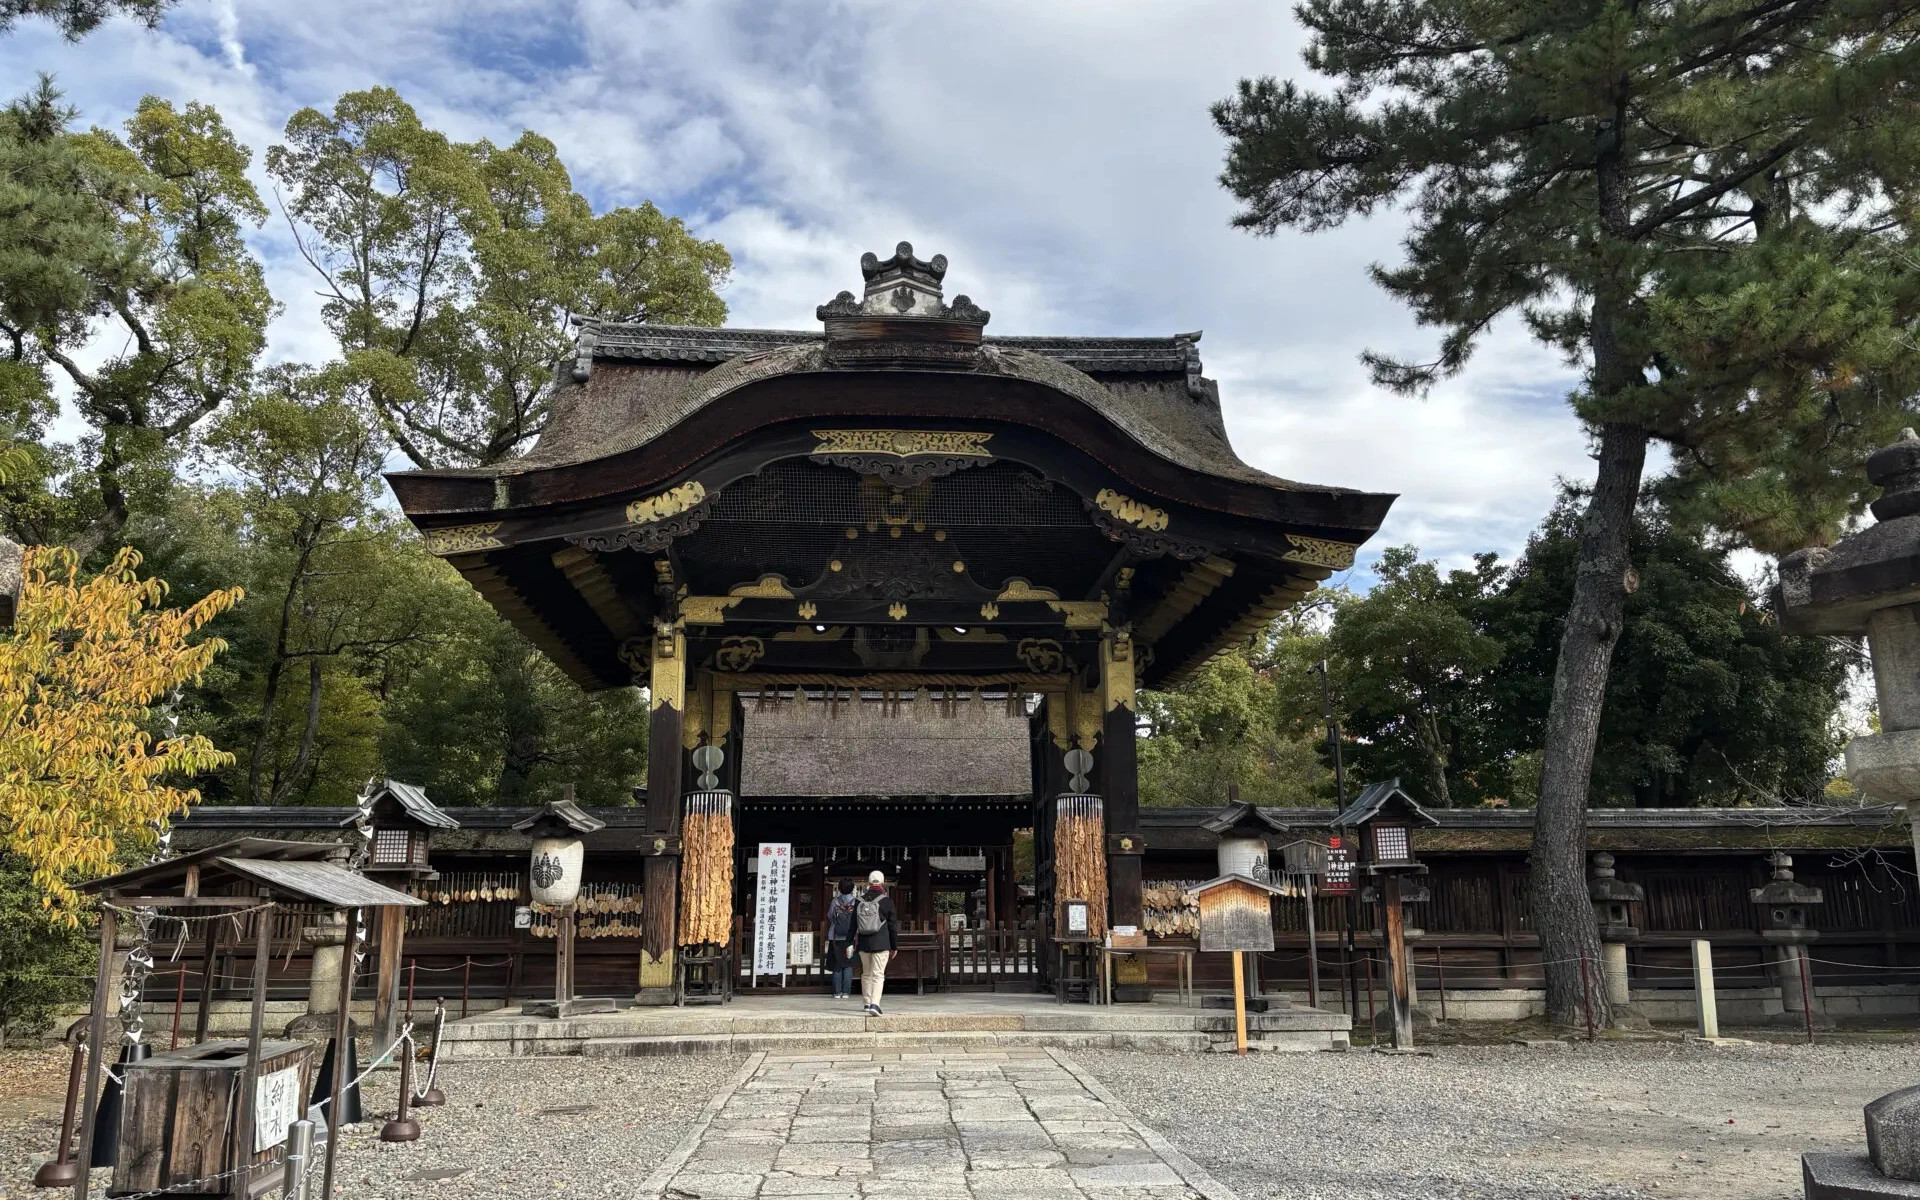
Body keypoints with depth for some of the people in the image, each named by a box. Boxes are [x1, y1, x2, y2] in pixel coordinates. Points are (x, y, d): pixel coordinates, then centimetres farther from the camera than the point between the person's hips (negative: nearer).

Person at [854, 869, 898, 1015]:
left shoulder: (859, 900, 3)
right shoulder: (886, 901, -6)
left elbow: (853, 924, 7)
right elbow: (893, 925, -1)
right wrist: (894, 946, 7)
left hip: (864, 944, 4)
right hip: (881, 944, -3)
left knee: (866, 974, 18)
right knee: (878, 975, -5)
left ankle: (867, 1002, 26)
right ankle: (874, 1004, -20)